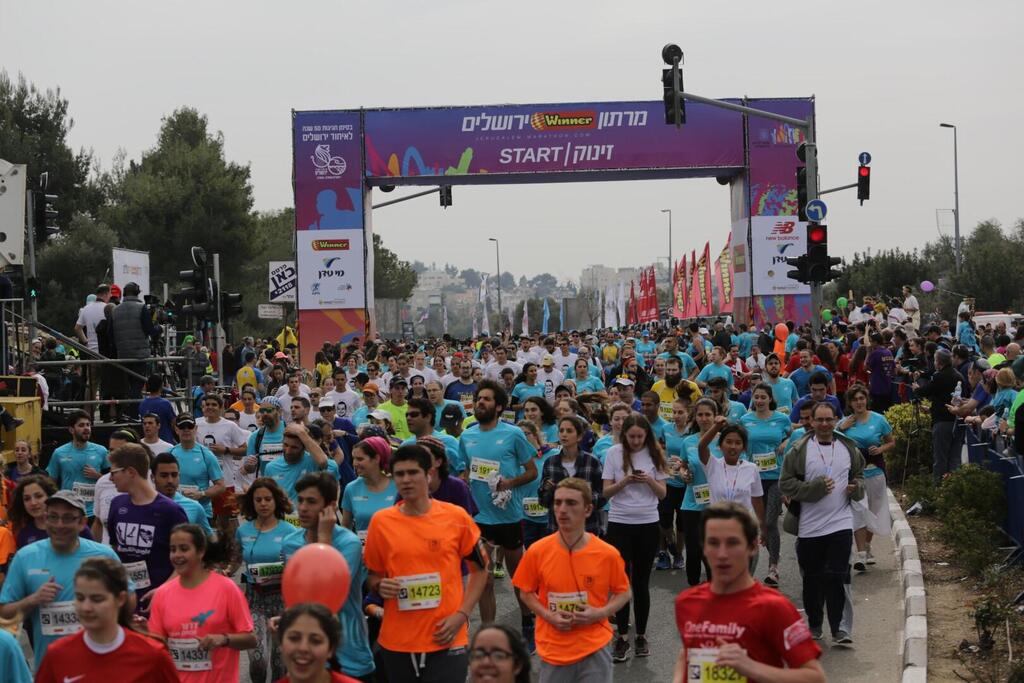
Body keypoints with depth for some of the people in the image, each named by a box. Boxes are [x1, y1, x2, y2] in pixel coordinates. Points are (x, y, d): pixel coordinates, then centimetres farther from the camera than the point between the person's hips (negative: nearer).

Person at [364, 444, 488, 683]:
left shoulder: (456, 517, -3)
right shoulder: (381, 521, 1)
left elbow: (480, 569, 6)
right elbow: (372, 575, 12)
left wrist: (461, 614, -5)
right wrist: (380, 587, -11)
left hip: (445, 640, -2)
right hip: (396, 641, 2)